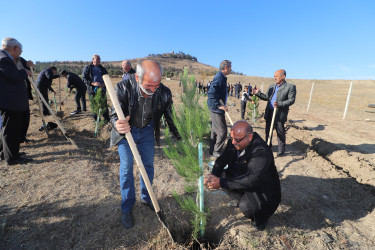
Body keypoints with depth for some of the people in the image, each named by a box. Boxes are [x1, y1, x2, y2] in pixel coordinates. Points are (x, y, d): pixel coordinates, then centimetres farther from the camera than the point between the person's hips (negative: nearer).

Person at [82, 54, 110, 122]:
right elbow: (84, 78, 0)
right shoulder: (88, 68, 7)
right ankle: (96, 119, 10)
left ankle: (106, 118, 9)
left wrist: (104, 84, -5)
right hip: (92, 89, -2)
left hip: (102, 88, 2)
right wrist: (93, 83, -16)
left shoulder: (102, 68, 16)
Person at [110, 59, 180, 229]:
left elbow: (170, 118, -12)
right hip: (127, 129, -1)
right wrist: (118, 125, -50)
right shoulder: (124, 88, -30)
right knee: (126, 168, 1)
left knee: (148, 165, 10)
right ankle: (126, 209, 22)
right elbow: (115, 114, -25)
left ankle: (146, 198, 35)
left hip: (147, 130, 2)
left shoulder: (164, 93, -25)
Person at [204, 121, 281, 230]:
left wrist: (221, 183, -41)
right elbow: (222, 159, -6)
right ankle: (241, 200, 16)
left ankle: (261, 216, 7)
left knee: (246, 206, -31)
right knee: (221, 175, -7)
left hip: (263, 191, -7)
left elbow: (251, 180, -38)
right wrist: (213, 175, -26)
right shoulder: (234, 142, -11)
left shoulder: (262, 152, -32)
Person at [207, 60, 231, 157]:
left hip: (216, 109, 11)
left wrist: (222, 105, 20)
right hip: (216, 109, -11)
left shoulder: (221, 77, 14)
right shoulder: (219, 77, -17)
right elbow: (211, 93, -26)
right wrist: (219, 105, -26)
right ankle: (216, 151, 11)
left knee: (215, 130, 17)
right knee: (222, 131, -3)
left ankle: (212, 150, 29)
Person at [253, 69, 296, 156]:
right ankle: (268, 146, 32)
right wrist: (258, 93, 3)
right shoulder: (271, 86, 15)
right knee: (268, 130, 15)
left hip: (280, 113, -6)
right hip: (269, 112, 6)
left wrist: (279, 104, -24)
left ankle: (281, 150, 18)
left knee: (280, 132, 3)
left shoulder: (290, 87, -3)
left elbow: (291, 100, -11)